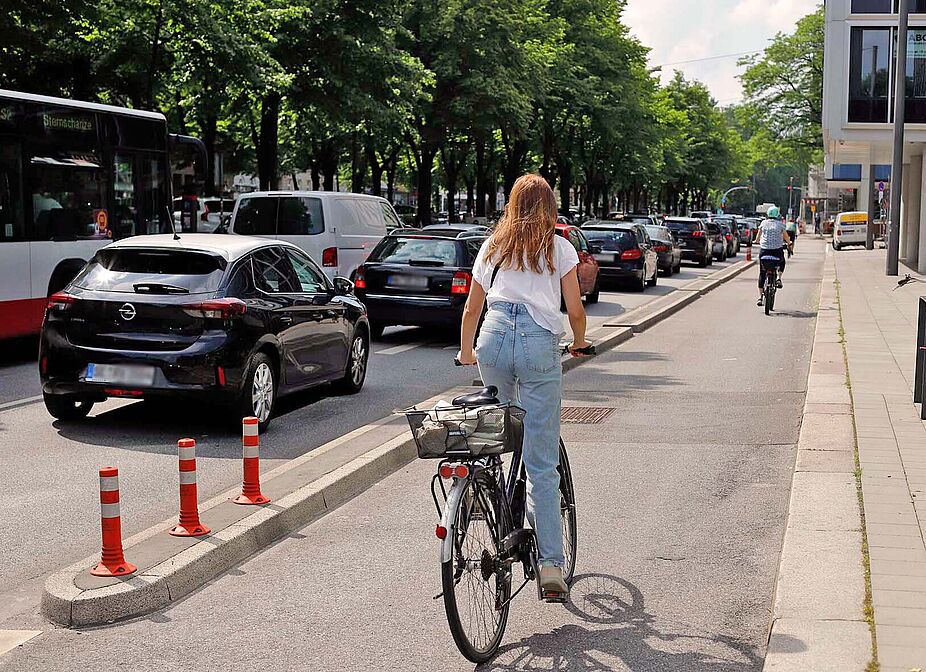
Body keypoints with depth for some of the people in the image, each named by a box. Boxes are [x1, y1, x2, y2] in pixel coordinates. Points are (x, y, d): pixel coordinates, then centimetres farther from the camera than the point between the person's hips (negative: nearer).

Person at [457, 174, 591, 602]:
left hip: (494, 339, 3)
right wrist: (579, 342, 28)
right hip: (540, 343, -2)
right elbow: (575, 310, 8)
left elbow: (472, 307, 24)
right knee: (542, 462, -2)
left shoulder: (493, 246, 20)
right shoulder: (560, 248, 11)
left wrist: (465, 351, 39)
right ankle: (551, 565, -3)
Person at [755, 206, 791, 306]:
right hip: (777, 250, -1)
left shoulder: (763, 223, 6)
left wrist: (757, 242, 32)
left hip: (764, 250, 1)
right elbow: (786, 237, 11)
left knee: (762, 273, 7)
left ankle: (760, 296, 0)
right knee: (782, 263, 33)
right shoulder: (781, 224, 3)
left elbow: (757, 238, 10)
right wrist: (789, 243, 31)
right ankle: (778, 278, 10)